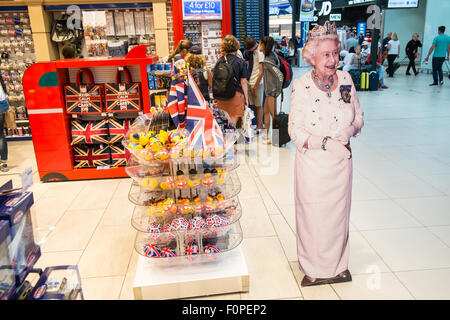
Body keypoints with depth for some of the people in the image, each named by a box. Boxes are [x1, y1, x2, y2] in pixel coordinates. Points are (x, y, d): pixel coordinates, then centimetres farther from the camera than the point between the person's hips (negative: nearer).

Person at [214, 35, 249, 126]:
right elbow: (243, 82, -5)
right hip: (236, 94, -3)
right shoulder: (240, 62, -5)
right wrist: (246, 97, 2)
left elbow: (214, 79, 7)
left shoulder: (219, 61, 3)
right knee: (232, 122, 2)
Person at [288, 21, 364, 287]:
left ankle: (339, 265, 40)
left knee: (339, 213, 16)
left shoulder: (345, 79, 0)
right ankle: (314, 269, 31)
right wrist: (326, 142, -24)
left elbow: (359, 116, 10)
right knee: (313, 215, 7)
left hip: (341, 161, 4)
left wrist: (350, 130, -12)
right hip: (313, 163, -4)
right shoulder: (301, 86, -12)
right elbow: (296, 131, -13)